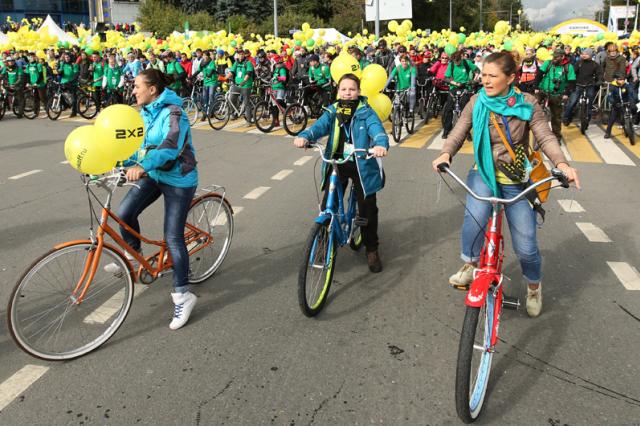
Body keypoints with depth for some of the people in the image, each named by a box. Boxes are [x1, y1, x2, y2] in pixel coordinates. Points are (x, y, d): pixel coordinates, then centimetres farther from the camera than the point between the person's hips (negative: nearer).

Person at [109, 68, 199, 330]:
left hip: (178, 180, -7)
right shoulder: (146, 112, 6)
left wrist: (142, 166, -49)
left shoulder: (173, 112, -20)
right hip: (152, 174, 7)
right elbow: (139, 143, 12)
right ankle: (134, 255, 21)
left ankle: (182, 295, 5)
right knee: (124, 213, -8)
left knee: (173, 238, -7)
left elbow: (171, 146, -36)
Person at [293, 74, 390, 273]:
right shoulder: (332, 112, 3)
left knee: (368, 209, 6)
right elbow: (319, 126, -15)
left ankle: (372, 250, 26)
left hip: (362, 165, -2)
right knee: (328, 206, 0)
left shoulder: (366, 112, -5)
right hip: (336, 163, 2)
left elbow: (377, 129, -22)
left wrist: (381, 144, -46)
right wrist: (304, 136, -37)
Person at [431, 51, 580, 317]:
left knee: (525, 246, 1)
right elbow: (459, 133, -6)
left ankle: (533, 284, 34)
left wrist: (561, 163, -28)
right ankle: (470, 265, -7)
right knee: (475, 215, -34)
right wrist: (446, 154, -27)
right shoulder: (477, 102, -4)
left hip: (517, 181, 0)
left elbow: (546, 138, -10)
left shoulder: (527, 104, -8)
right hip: (484, 173, 1)